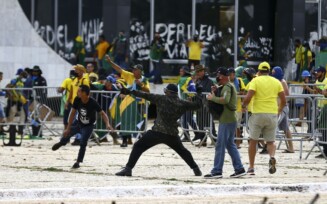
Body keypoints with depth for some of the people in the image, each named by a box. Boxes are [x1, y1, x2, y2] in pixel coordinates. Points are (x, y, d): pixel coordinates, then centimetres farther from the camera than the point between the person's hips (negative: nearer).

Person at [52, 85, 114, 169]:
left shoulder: (93, 103, -32)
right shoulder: (77, 100, -21)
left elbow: (102, 113, -26)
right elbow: (72, 113, -14)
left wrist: (107, 124, -44)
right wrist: (68, 128, -13)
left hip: (88, 126, -4)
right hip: (79, 123, 4)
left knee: (83, 143, -14)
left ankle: (78, 162, 3)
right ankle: (61, 142, 49)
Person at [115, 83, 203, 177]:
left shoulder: (162, 99, -3)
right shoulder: (182, 104, 4)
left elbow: (146, 96, -1)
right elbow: (197, 105, 12)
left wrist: (130, 92, 5)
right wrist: (198, 94, 30)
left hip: (157, 132, -4)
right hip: (172, 134, 4)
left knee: (138, 147, 2)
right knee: (182, 150, 28)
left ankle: (128, 169, -9)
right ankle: (196, 169, 28)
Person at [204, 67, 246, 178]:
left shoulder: (227, 87, -13)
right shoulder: (229, 86, 20)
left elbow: (225, 100, -30)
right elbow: (222, 99, 22)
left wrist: (212, 97, -20)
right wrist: (215, 92, 8)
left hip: (226, 121, -10)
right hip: (231, 120, 10)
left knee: (220, 145, -7)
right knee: (230, 145, 14)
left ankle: (217, 171, -7)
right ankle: (239, 169, 12)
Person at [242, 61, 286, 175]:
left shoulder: (255, 81, -1)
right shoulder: (276, 82, 9)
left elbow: (248, 97, -13)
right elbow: (283, 100, 6)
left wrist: (243, 106, 6)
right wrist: (279, 109, 25)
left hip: (258, 114, -2)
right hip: (272, 115, 3)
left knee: (253, 141, 10)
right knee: (270, 141, 12)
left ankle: (251, 167, 11)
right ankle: (272, 157, -20)